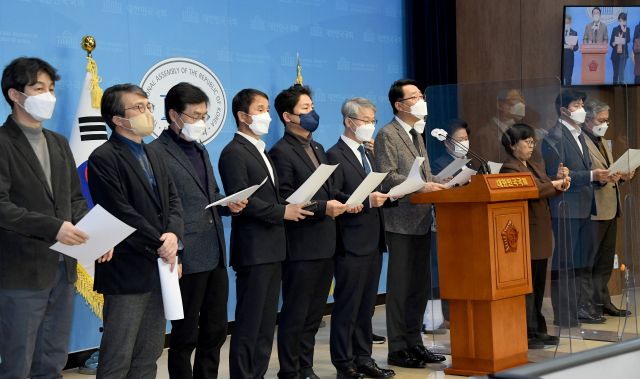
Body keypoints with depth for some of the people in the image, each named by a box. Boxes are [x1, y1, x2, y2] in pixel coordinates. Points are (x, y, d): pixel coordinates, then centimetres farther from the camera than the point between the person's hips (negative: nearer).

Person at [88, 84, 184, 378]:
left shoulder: (153, 157, 17)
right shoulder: (104, 159, -11)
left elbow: (173, 200, 13)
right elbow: (121, 215, -18)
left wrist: (173, 235, -8)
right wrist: (160, 247, -13)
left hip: (159, 270, 8)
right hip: (127, 274, -8)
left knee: (149, 355, 12)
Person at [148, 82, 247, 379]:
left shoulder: (200, 151, 18)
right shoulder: (156, 153, -9)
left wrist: (229, 204, 5)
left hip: (215, 257, 8)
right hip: (186, 261, -8)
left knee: (215, 331, 13)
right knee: (185, 336, 2)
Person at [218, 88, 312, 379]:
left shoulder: (261, 151, 20)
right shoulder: (233, 153, -10)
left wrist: (291, 208, 4)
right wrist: (281, 211, -19)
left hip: (273, 248, 9)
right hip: (253, 249, -9)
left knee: (266, 322, 12)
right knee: (249, 323, -5)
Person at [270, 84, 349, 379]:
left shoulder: (318, 149, 18)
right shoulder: (282, 152, -11)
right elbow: (284, 201, -16)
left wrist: (342, 202, 7)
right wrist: (322, 208, -22)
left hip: (325, 244, 9)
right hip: (301, 246, -9)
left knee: (314, 313, 14)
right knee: (295, 313, -1)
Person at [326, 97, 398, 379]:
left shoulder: (368, 155, 19)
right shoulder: (335, 156, -9)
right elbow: (333, 199, -18)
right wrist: (367, 201, -27)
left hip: (373, 242, 9)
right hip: (351, 243, -8)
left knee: (366, 305, 13)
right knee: (347, 306, -3)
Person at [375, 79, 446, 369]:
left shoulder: (416, 136, 20)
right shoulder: (387, 135, -9)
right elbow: (388, 176, -17)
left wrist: (440, 183, 5)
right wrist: (422, 187, -24)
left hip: (422, 221, 9)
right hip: (402, 222, -9)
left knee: (421, 286, 12)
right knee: (400, 287, -3)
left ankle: (414, 342, 20)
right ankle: (397, 348, 3)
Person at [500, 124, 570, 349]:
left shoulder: (532, 166, 19)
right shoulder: (510, 169, -10)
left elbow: (550, 191, 18)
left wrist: (559, 179, -2)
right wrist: (555, 183, -12)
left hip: (540, 234, 9)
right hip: (526, 235, -9)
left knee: (538, 286, 12)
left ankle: (539, 332, 17)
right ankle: (527, 334, -2)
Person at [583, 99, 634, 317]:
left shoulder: (603, 142, 20)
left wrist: (622, 176, 6)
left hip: (610, 208, 10)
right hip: (593, 210, -10)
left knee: (606, 259, 13)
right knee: (589, 260, -6)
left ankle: (603, 302, 20)